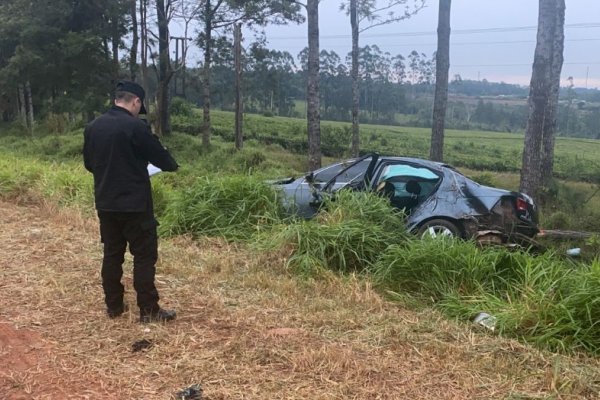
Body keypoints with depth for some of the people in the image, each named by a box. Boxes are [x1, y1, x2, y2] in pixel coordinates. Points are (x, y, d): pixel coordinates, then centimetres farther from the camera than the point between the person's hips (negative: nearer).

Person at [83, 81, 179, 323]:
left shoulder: (92, 127, 6)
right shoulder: (136, 127, -15)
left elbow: (89, 163, 16)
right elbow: (161, 157, -7)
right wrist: (172, 166, 14)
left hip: (105, 202, 7)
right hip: (134, 203, -7)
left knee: (112, 253, 14)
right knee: (145, 255, 0)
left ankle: (113, 306, 21)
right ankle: (148, 310, 3)